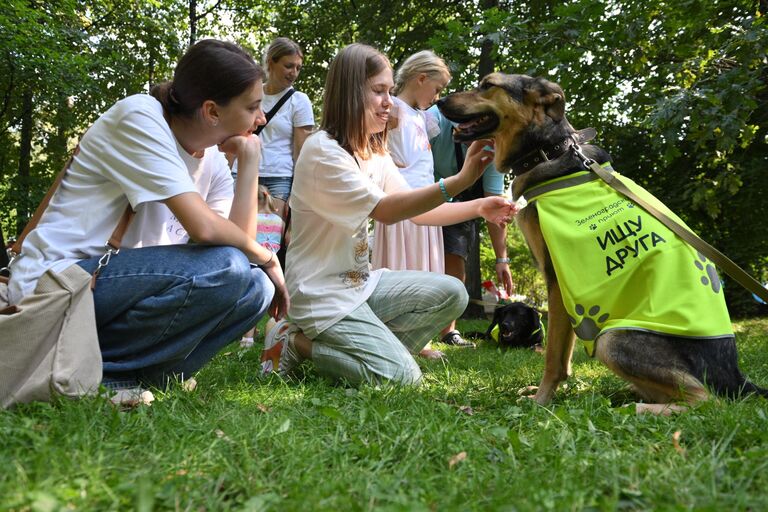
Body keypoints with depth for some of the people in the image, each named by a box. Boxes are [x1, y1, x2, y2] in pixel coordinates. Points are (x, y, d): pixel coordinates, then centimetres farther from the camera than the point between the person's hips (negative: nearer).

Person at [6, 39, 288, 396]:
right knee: (223, 268, -26)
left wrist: (250, 161, -6)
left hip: (126, 287, 8)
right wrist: (265, 257, -10)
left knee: (256, 288, -7)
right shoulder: (139, 116, -15)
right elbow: (203, 227, -26)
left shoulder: (213, 161, 8)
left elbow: (240, 239, -5)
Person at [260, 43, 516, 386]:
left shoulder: (375, 154, 10)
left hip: (361, 281, 8)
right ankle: (294, 342, -1)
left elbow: (415, 211, 9)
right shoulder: (322, 150, -17)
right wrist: (458, 182, -32)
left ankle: (371, 347, 2)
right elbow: (385, 211, -25)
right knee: (402, 377, -16)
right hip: (322, 292, -8)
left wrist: (478, 208, -4)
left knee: (451, 294, -5)